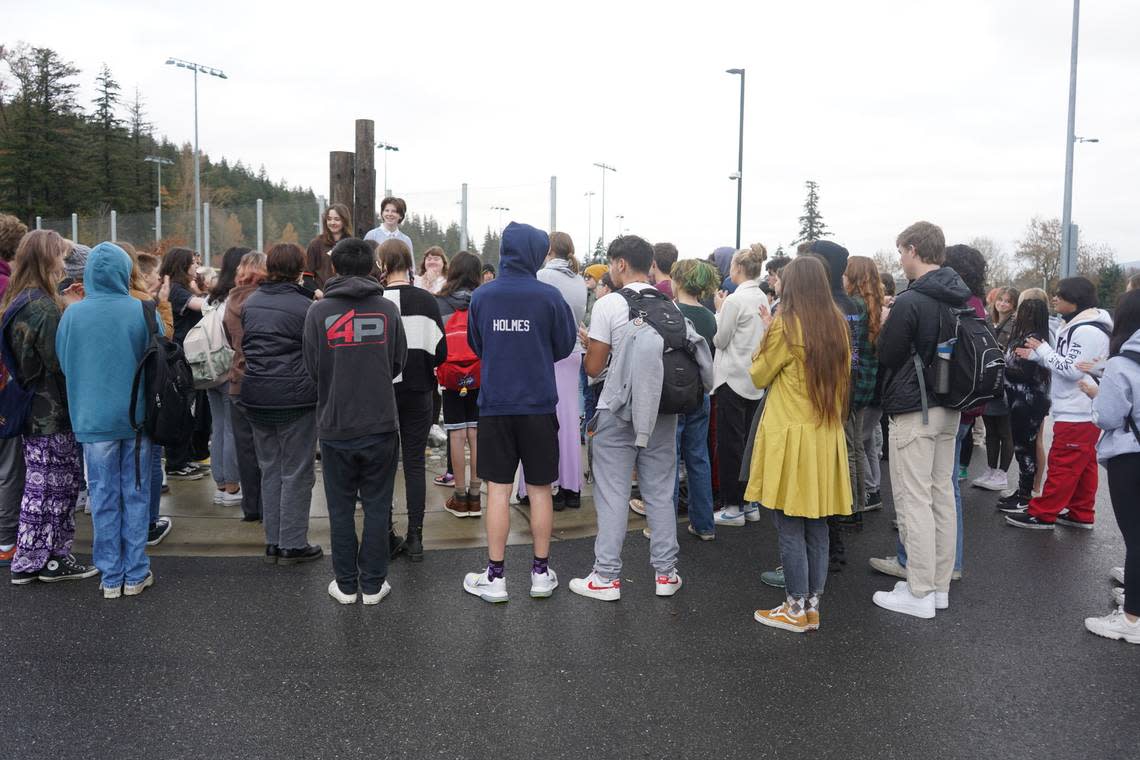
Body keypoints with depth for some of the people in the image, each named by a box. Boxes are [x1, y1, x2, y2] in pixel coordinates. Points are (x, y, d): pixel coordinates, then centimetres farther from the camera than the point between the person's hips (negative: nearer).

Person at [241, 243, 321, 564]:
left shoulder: (250, 303, 7)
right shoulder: (304, 306, -12)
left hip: (256, 396, 6)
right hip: (295, 398, -6)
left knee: (270, 468, 15)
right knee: (296, 472, 4)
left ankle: (272, 541, 20)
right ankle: (292, 544, 9)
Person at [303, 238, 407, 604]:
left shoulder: (319, 311, -6)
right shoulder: (387, 308, -3)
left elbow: (312, 369, -1)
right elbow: (398, 363, 4)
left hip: (335, 425, 0)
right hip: (380, 423, 1)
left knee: (340, 508, 11)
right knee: (377, 506, 10)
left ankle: (346, 585, 20)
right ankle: (373, 584, 17)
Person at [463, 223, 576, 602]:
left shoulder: (482, 295, -2)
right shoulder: (549, 296, -8)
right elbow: (565, 346, 2)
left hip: (494, 404, 1)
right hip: (538, 404, -1)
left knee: (498, 489, 6)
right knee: (539, 489, 9)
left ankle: (495, 577, 13)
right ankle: (541, 573, 20)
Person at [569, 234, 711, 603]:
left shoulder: (609, 304, -10)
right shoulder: (670, 306, 5)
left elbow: (593, 367, -8)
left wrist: (591, 346, 11)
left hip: (619, 411, -4)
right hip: (662, 410, 5)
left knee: (612, 495, 3)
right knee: (660, 493, 12)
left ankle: (606, 577, 9)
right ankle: (665, 573, 19)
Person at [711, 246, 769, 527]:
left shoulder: (734, 299, -15)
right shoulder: (762, 298, 7)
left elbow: (719, 340, -9)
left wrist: (719, 309, 1)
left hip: (733, 378, -8)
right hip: (755, 378, 8)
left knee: (730, 443, 0)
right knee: (747, 441, 13)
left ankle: (733, 506, 6)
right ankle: (750, 503, 20)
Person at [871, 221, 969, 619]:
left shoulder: (910, 301, -17)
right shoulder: (958, 299, 8)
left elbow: (886, 355, -11)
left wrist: (887, 324, 7)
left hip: (913, 411, -8)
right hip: (948, 408, 8)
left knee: (914, 501, -2)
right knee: (942, 496, 13)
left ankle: (919, 593, 4)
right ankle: (940, 586, 22)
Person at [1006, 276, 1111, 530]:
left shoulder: (1088, 331, -19)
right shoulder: (1077, 326, 13)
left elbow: (1072, 370, -21)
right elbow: (1063, 364, 14)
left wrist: (1042, 348, -12)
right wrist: (1034, 355, 3)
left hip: (1077, 414, -10)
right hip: (1080, 411, 10)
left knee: (1062, 465, -4)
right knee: (1083, 465, 14)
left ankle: (1041, 514, 1)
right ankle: (1081, 514, 22)